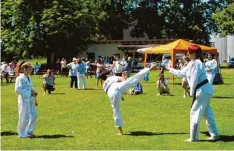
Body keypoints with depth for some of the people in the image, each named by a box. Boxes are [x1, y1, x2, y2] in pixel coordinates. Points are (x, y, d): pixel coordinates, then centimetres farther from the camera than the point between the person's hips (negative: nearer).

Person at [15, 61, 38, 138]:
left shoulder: (29, 77, 13)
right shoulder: (20, 78, -13)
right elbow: (17, 89, -18)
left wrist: (34, 92, 7)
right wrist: (29, 93, -17)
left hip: (30, 100, 9)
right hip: (24, 100, -9)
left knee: (34, 114, 9)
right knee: (24, 117, -3)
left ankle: (29, 131, 22)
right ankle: (23, 134, 11)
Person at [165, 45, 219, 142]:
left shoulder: (196, 63, -19)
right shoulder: (192, 63, 14)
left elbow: (194, 79, -20)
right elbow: (181, 73, 23)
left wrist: (192, 93, -12)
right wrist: (170, 69, 25)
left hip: (203, 91, -10)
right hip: (205, 90, 10)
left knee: (195, 113, -3)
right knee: (207, 113, 17)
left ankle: (193, 137, 4)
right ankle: (214, 135, 25)